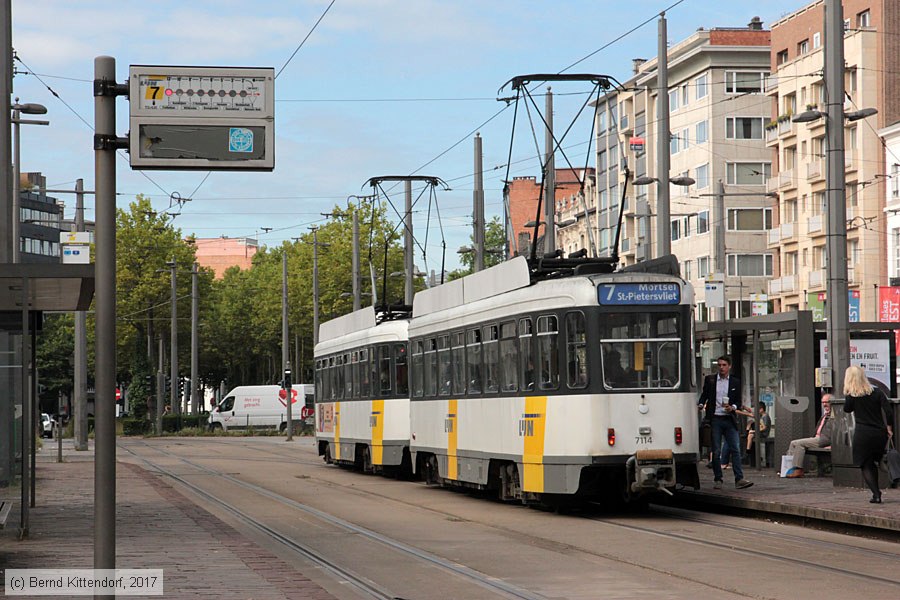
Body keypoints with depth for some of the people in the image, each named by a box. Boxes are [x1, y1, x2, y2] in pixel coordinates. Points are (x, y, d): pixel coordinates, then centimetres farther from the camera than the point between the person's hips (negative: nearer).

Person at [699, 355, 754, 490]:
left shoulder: (735, 382, 9)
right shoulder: (710, 380, 8)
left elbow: (739, 402, 10)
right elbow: (704, 396, 10)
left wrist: (732, 407, -10)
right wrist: (700, 406, -9)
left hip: (729, 420, 0)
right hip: (714, 419, 0)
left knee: (735, 449, -6)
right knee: (715, 451, 2)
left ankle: (739, 479, -9)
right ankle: (718, 480, 8)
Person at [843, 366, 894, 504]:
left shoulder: (851, 396, -6)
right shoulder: (877, 392, 1)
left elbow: (847, 410, 12)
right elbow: (889, 412, -5)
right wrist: (889, 428, 4)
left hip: (862, 435, -3)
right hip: (880, 433, 4)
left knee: (865, 466, 4)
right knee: (873, 464, 21)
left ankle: (876, 494, -8)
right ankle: (876, 491, 22)